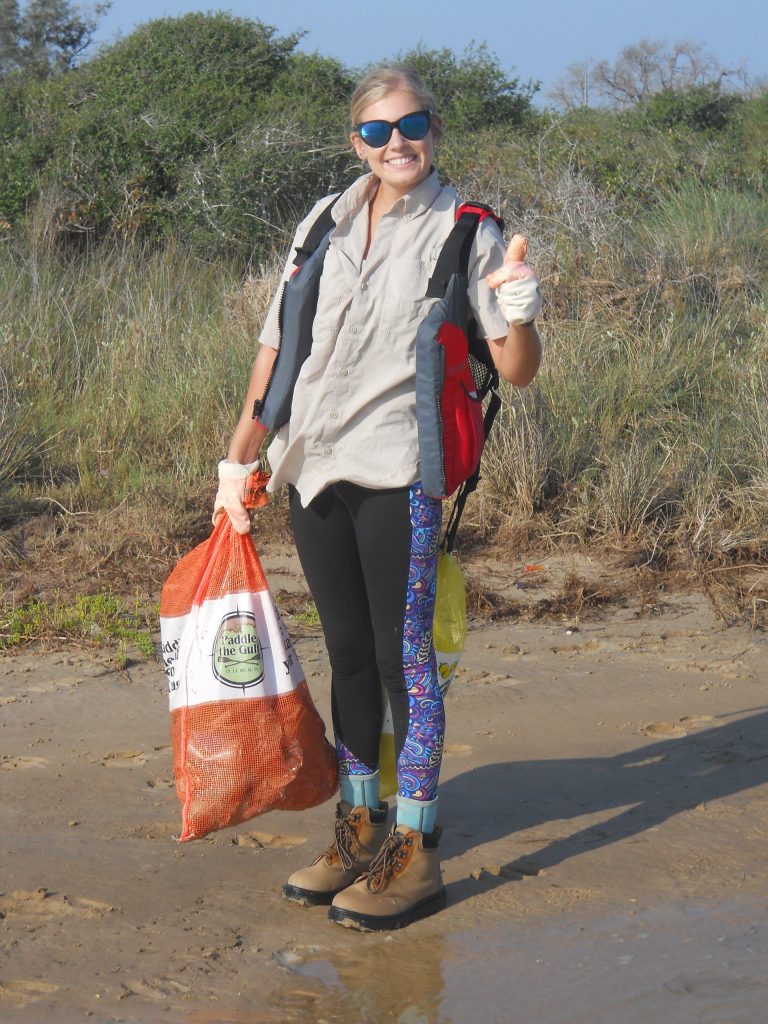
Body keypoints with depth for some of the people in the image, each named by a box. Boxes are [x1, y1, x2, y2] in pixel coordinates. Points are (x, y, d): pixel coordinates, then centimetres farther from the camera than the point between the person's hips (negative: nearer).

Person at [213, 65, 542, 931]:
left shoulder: (465, 232, -1)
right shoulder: (325, 225, 11)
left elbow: (516, 372, -2)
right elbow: (277, 346, 15)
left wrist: (521, 315, -23)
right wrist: (239, 457, 13)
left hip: (398, 471, -5)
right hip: (312, 468, 5)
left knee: (403, 655, -4)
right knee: (347, 653, 12)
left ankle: (414, 852, 4)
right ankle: (358, 831, 23)